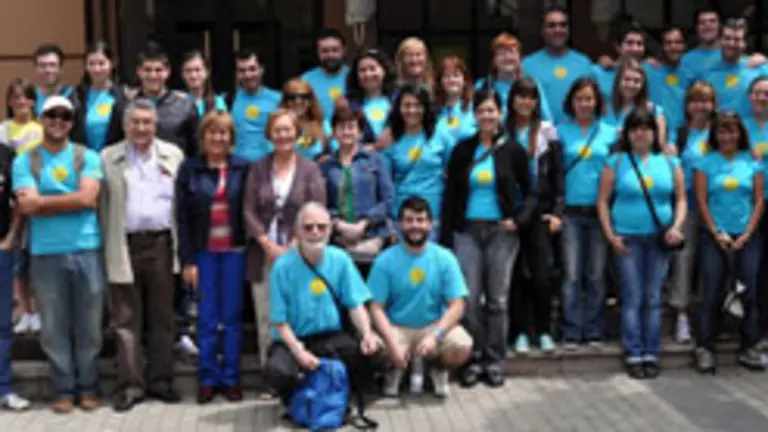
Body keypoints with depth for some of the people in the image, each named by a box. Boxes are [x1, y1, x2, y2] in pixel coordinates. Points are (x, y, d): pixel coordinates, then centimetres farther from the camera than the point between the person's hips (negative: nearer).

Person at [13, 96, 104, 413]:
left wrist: (44, 201, -4)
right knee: (54, 327, 5)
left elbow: (88, 197, -8)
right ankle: (64, 389, 16)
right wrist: (71, 200, -5)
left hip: (87, 251, 0)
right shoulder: (24, 162, 5)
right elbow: (27, 205, -7)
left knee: (89, 326, 5)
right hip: (45, 254, 0)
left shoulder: (87, 157, 6)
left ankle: (88, 387, 18)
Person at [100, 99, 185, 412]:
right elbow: (102, 205, 1)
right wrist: (106, 247, -5)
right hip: (124, 248, -1)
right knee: (126, 319, 1)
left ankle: (160, 380, 18)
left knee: (162, 317, 8)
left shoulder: (173, 155, 9)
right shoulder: (108, 158, 5)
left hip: (162, 244, 2)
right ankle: (130, 385, 7)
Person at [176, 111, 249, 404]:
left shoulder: (242, 169, 1)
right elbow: (182, 217, 0)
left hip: (234, 251, 0)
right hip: (204, 252, 0)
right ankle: (208, 378, 13)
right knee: (207, 319, 4)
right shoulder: (189, 169, 1)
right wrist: (187, 260, -5)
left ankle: (231, 378, 14)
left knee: (232, 317, 5)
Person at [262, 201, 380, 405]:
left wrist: (367, 334, -21)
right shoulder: (283, 266, -13)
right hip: (294, 339, -2)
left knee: (370, 350, -26)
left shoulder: (340, 259, -4)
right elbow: (280, 321, -10)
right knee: (276, 371, -34)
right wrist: (299, 351, -25)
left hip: (331, 337, 3)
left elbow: (356, 304, -1)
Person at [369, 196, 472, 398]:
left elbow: (457, 305, -9)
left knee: (462, 347, -30)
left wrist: (435, 336, -25)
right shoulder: (385, 260, -6)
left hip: (435, 326, 0)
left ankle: (439, 369, 9)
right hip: (396, 328, 0)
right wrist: (392, 342, -25)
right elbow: (376, 308, -9)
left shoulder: (445, 258, -4)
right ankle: (397, 369, 9)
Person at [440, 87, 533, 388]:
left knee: (497, 299, 4)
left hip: (501, 231, -1)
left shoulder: (512, 150, 2)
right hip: (467, 231, 1)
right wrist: (445, 239, 1)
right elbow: (450, 196, 6)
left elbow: (529, 193, 8)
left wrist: (518, 220, -10)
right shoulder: (462, 150, 5)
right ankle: (474, 358, 10)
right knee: (470, 298, -2)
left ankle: (495, 360, 14)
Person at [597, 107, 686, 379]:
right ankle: (633, 355, 5)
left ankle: (651, 354, 12)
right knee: (632, 298, -2)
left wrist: (677, 226, -5)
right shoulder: (616, 162, 3)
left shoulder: (669, 162, 9)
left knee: (653, 298, 5)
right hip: (628, 239, -2)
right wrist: (610, 235, -6)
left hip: (660, 239, 2)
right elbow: (603, 201, 1)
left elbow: (681, 199, 10)